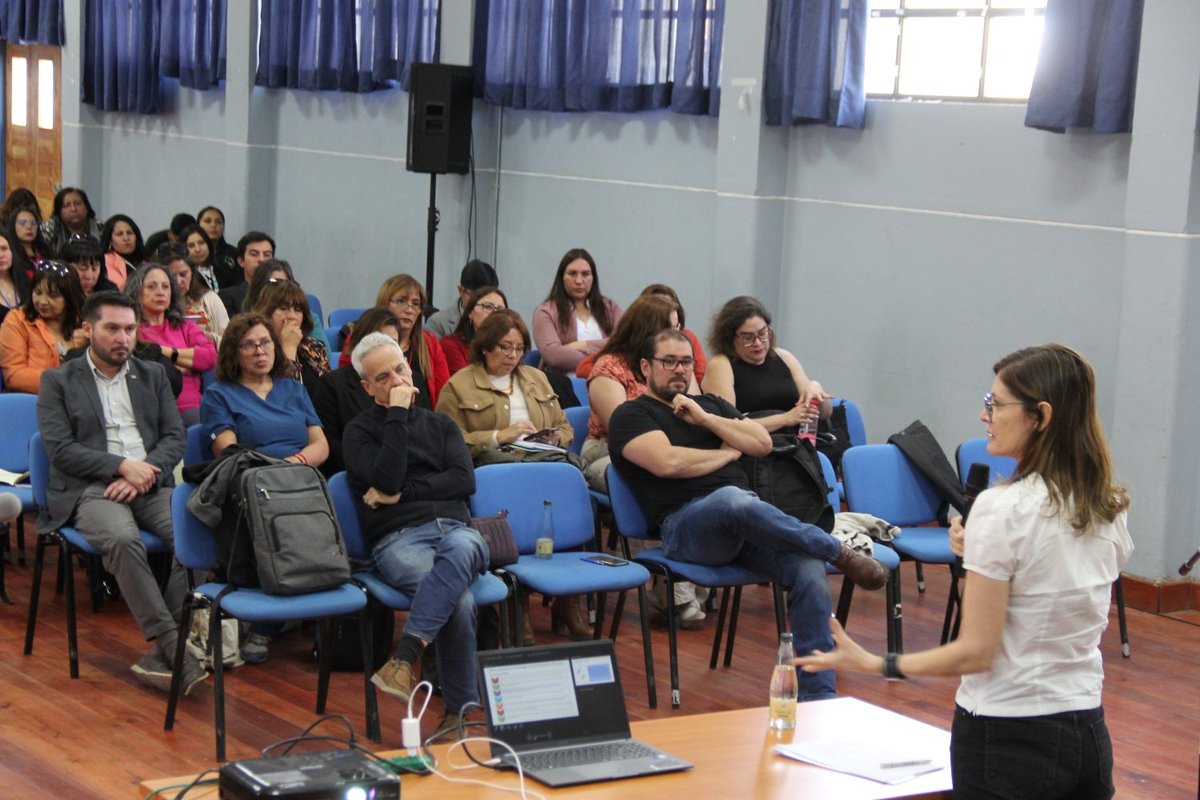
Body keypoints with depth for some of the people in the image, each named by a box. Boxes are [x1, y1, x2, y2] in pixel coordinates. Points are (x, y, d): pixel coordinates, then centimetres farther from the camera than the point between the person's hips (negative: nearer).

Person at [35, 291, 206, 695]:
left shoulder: (153, 375, 20)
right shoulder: (58, 381, 9)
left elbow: (175, 437, 12)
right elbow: (60, 449, -2)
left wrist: (144, 472, -8)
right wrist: (122, 466, -12)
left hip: (152, 485, 3)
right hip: (91, 490, -3)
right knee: (123, 538, -37)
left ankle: (161, 654, -25)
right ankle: (173, 643, -33)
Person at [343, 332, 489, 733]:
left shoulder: (440, 424, 25)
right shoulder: (360, 430, 14)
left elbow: (464, 481, 9)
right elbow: (387, 480, -5)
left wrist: (403, 493, -1)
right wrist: (397, 414, -2)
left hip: (455, 529, 3)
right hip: (399, 538, -2)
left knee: (460, 549, -40)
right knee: (461, 600, -35)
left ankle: (405, 657, -44)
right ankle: (461, 709, -30)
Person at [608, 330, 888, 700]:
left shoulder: (709, 404, 29)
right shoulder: (631, 416, 10)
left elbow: (762, 443, 16)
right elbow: (667, 462, -9)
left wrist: (706, 420, 6)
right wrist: (728, 451, 6)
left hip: (749, 518, 6)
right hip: (686, 524, -6)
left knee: (810, 573, -24)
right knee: (733, 499, -41)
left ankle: (817, 698, -21)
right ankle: (840, 553, -22)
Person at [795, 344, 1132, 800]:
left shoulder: (1002, 509, -15)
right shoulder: (1111, 508, 5)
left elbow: (976, 652, -15)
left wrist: (875, 665, -7)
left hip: (1008, 738, -7)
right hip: (1088, 732, 7)